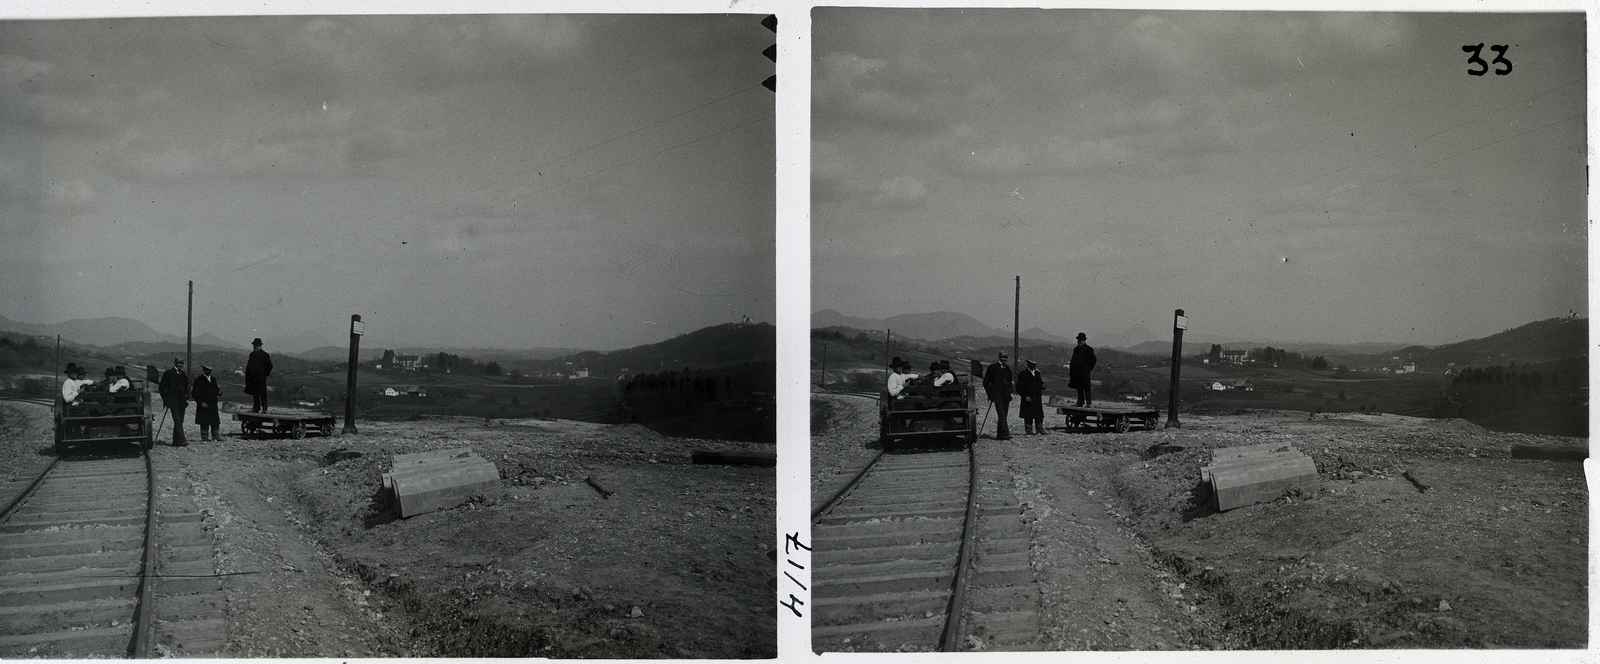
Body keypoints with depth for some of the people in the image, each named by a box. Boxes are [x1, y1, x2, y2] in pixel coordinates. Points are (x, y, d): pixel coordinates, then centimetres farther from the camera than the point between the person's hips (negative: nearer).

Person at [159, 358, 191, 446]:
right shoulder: (168, 373, -1)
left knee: (180, 422, 5)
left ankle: (176, 442, 11)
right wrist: (165, 400, -5)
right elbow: (162, 388, 0)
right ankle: (181, 440, -23)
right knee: (177, 421, -15)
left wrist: (186, 398, 13)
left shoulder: (184, 375, 15)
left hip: (182, 402, 6)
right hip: (173, 402, -6)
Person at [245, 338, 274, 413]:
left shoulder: (264, 355, -4)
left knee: (262, 393, -7)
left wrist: (265, 374, -3)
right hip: (253, 377, 7)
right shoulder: (252, 354, 15)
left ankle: (264, 409, -7)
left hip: (261, 378, -7)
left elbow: (269, 366, 0)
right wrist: (247, 375, 12)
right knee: (255, 393, 9)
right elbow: (249, 365, 22)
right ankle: (256, 408, 15)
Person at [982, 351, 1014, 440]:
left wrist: (1010, 390, 14)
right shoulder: (993, 367, -2)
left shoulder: (1008, 367, 15)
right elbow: (986, 381, 0)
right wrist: (990, 393, -3)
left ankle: (1000, 435, 11)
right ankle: (1006, 434, -23)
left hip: (1006, 396, 6)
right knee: (1002, 415, -15)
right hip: (997, 395, -6)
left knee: (1003, 416, 6)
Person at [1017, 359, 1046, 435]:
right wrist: (1025, 396, -16)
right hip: (1028, 399, -5)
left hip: (1037, 399, 5)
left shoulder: (1037, 374, 16)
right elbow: (1019, 388, -7)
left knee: (1039, 416, 4)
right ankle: (1028, 430, 4)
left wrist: (1043, 386, -3)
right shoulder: (1023, 374, -4)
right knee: (1028, 416, -2)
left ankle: (1040, 430, 10)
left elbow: (1040, 384, 23)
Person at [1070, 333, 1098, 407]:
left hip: (1084, 372, -7)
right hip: (1076, 372, 7)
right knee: (1079, 388, 10)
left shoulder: (1088, 349, -4)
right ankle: (1080, 402, 15)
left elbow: (1093, 359, -2)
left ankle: (1088, 403, -7)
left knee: (1086, 387, -7)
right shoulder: (1076, 349, 16)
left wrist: (1090, 368, -1)